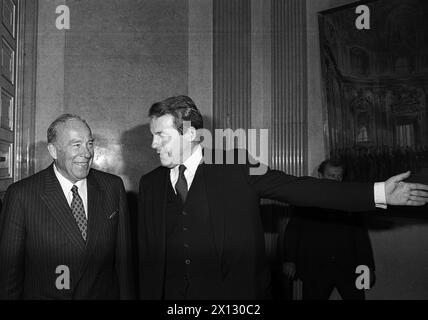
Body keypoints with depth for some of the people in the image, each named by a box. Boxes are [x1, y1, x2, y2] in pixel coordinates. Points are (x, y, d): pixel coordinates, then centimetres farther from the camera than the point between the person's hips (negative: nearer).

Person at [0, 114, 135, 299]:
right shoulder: (21, 195, -14)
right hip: (43, 294, -2)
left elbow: (123, 256, -3)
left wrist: (127, 295, -4)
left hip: (105, 294, 2)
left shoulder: (113, 187, -6)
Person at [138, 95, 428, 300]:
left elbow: (299, 188, -9)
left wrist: (378, 193, -14)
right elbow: (148, 256, 7)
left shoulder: (236, 170, -7)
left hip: (237, 291, -2)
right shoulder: (150, 184, 3)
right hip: (174, 293, 3)